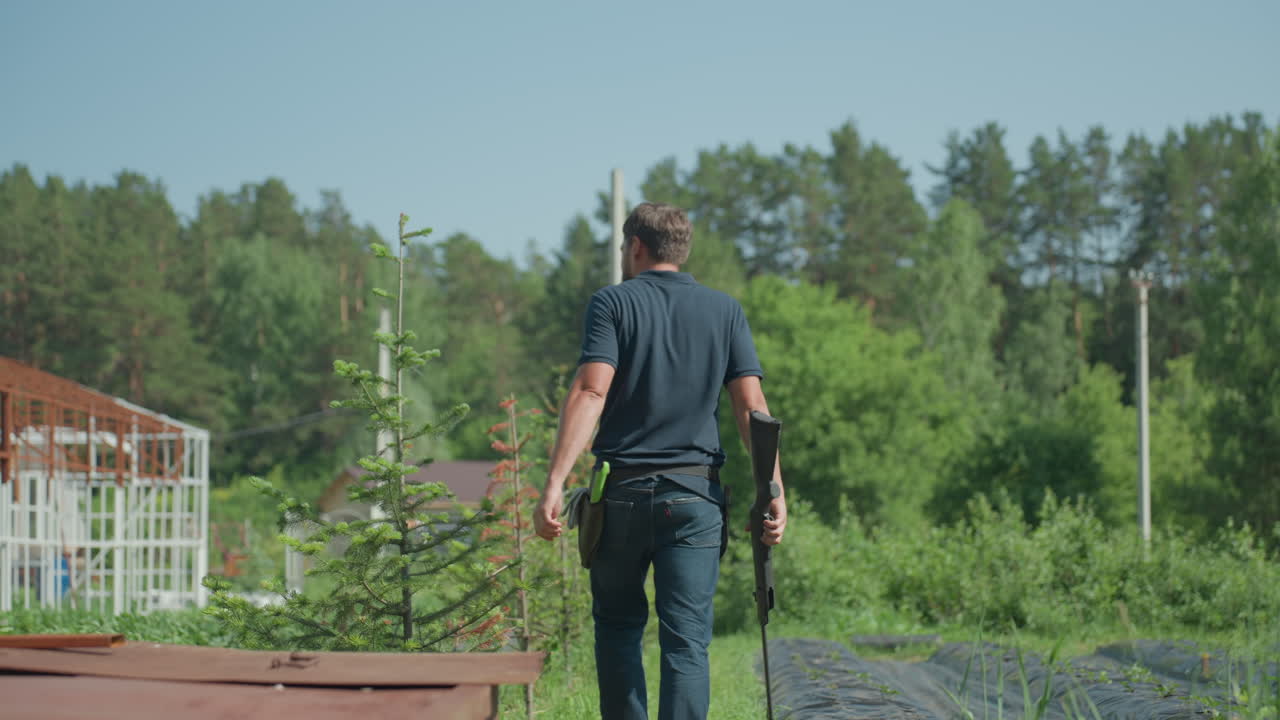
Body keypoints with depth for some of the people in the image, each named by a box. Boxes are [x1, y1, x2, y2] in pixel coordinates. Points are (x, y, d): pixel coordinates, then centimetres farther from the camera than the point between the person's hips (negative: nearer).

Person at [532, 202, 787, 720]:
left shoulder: (613, 303, 0)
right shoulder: (725, 311, 9)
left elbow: (590, 391, -13)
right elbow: (751, 405, 1)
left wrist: (554, 484, -18)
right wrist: (774, 492, 2)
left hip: (623, 490, -1)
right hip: (695, 494, 1)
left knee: (617, 627, 16)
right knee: (687, 642, -1)